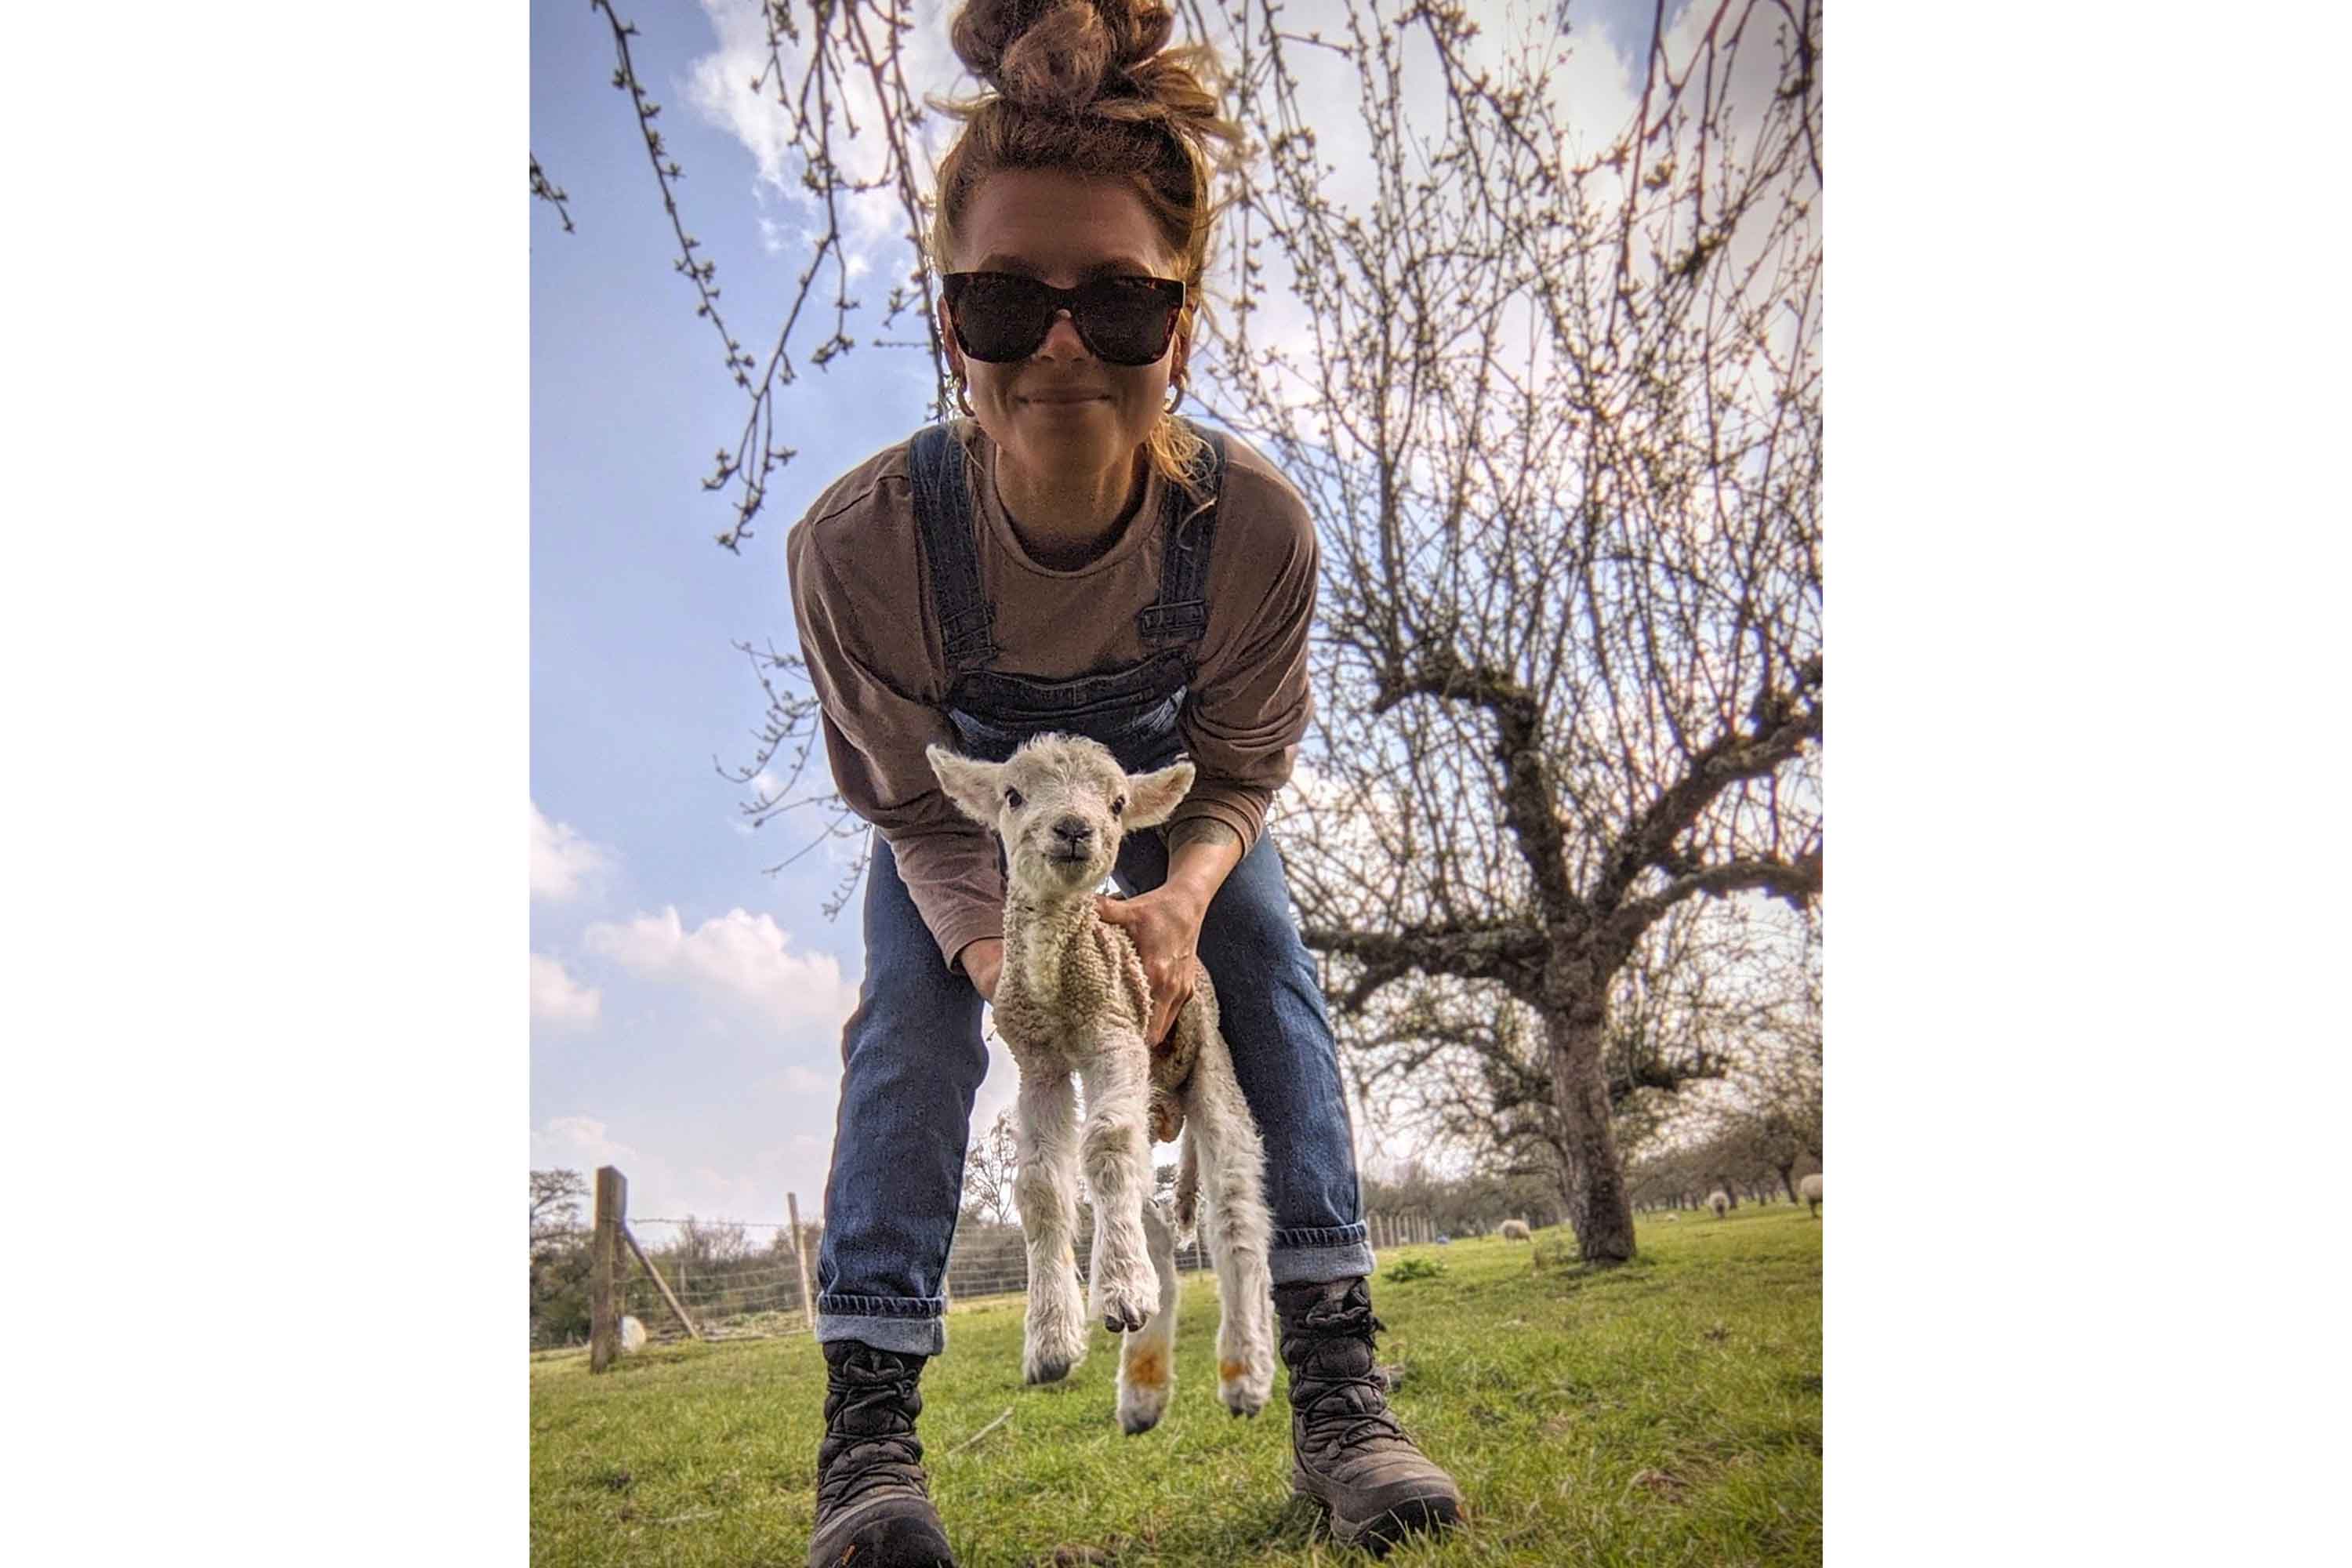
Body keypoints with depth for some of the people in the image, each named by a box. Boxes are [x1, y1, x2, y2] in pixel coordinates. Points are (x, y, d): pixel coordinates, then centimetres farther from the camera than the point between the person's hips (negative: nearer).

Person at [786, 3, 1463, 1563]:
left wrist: (1182, 892, -39)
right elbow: (917, 802, -22)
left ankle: (1337, 1385, -6)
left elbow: (1243, 769, -19)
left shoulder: (1257, 524, -35)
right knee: (911, 1020, -18)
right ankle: (868, 1422, -6)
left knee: (1272, 976, -16)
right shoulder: (861, 541, -38)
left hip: (1173, 786, 1)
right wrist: (995, 941, -40)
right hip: (964, 794, 0)